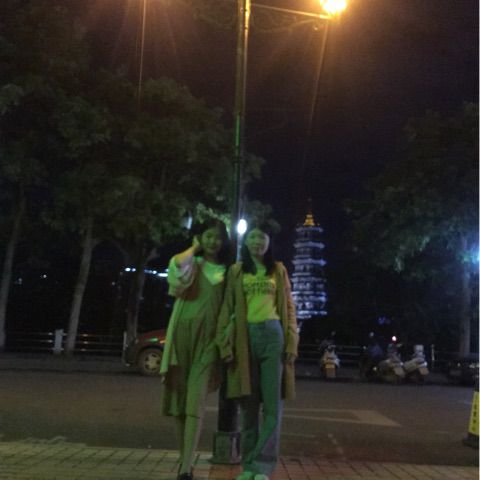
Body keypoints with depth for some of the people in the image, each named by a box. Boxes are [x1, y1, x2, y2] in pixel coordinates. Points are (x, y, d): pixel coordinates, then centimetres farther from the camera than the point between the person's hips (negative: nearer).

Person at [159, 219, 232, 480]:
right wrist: (193, 248, -2)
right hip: (183, 332, 1)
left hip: (208, 337, 0)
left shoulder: (227, 271, 13)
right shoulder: (190, 262, 9)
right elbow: (177, 268, -16)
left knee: (196, 401, -12)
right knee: (180, 398, 4)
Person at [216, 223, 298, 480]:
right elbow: (227, 308, 6)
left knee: (272, 404, -6)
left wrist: (291, 343, -1)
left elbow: (289, 308, 9)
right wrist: (225, 344, -4)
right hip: (244, 337, 0)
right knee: (248, 404, 4)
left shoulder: (278, 270, 13)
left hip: (272, 335, 0)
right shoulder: (236, 271, 11)